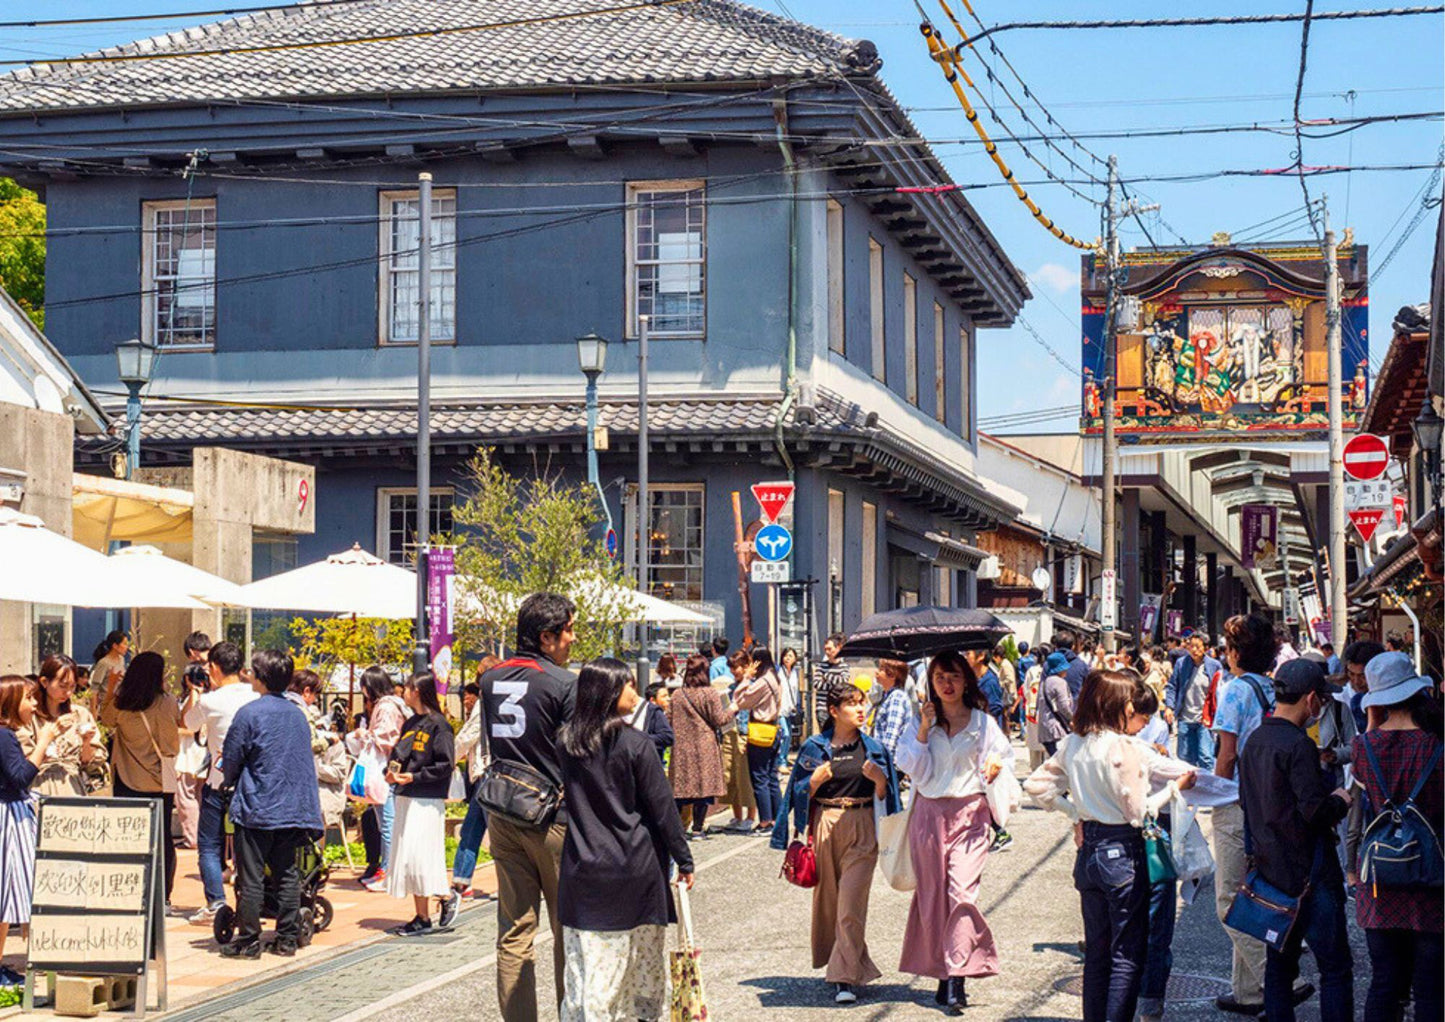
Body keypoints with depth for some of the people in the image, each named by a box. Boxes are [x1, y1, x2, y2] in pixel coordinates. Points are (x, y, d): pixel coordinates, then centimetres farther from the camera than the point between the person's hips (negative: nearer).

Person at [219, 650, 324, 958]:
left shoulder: (249, 712, -10)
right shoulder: (298, 714, 8)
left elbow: (231, 759, -4)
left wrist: (229, 781, 16)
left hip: (256, 808, -5)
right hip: (292, 808, 5)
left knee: (251, 878, 0)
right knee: (287, 875, 9)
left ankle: (248, 941, 3)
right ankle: (287, 938, 11)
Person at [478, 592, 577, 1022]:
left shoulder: (491, 679, 7)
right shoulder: (563, 684, -13)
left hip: (502, 815, 6)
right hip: (553, 818, -6)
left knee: (513, 929, 7)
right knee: (567, 929, 5)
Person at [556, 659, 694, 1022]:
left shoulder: (566, 742, 2)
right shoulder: (634, 743, -10)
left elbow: (566, 796, 11)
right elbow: (662, 808, -6)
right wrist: (684, 860, 1)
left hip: (583, 872, 3)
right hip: (635, 869, -3)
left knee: (587, 971, 1)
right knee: (645, 965, 12)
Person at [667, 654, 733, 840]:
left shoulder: (677, 695, 5)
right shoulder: (710, 694, -7)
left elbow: (668, 720, 7)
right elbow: (718, 720, -6)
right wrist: (732, 711, 9)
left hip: (682, 748, 4)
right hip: (704, 748, -4)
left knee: (680, 788, 8)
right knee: (703, 785, 1)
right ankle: (698, 828, 1)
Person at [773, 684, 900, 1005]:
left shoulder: (872, 748, 6)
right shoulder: (815, 748, 5)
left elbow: (884, 796, 8)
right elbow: (802, 792, 7)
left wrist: (879, 778, -12)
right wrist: (816, 779, -12)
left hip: (862, 829, -1)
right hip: (825, 824, 1)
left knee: (851, 903, -11)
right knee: (827, 898, 9)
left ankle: (844, 978, -12)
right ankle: (850, 964, 30)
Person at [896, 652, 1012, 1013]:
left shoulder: (983, 723, 7)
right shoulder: (922, 722, 9)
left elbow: (1004, 756, 11)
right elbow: (915, 769, -1)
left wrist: (996, 766, -11)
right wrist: (924, 729, -10)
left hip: (970, 812, -2)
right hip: (929, 812, 3)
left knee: (961, 891, -14)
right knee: (932, 894, 4)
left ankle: (956, 979, -17)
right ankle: (945, 973, 14)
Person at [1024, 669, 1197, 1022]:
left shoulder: (1071, 745, 3)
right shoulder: (1123, 748, -17)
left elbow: (1036, 786, 9)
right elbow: (1138, 812, -15)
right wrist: (1175, 786, -3)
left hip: (1088, 849, 7)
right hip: (1122, 852, -7)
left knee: (1096, 950, 17)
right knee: (1128, 954, 1)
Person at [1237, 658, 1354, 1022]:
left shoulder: (1254, 742, 10)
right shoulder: (1298, 745, -18)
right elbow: (1314, 811, -22)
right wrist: (1340, 801, -3)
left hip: (1270, 868, 8)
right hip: (1309, 875, -8)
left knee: (1279, 963, 13)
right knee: (1335, 968, -3)